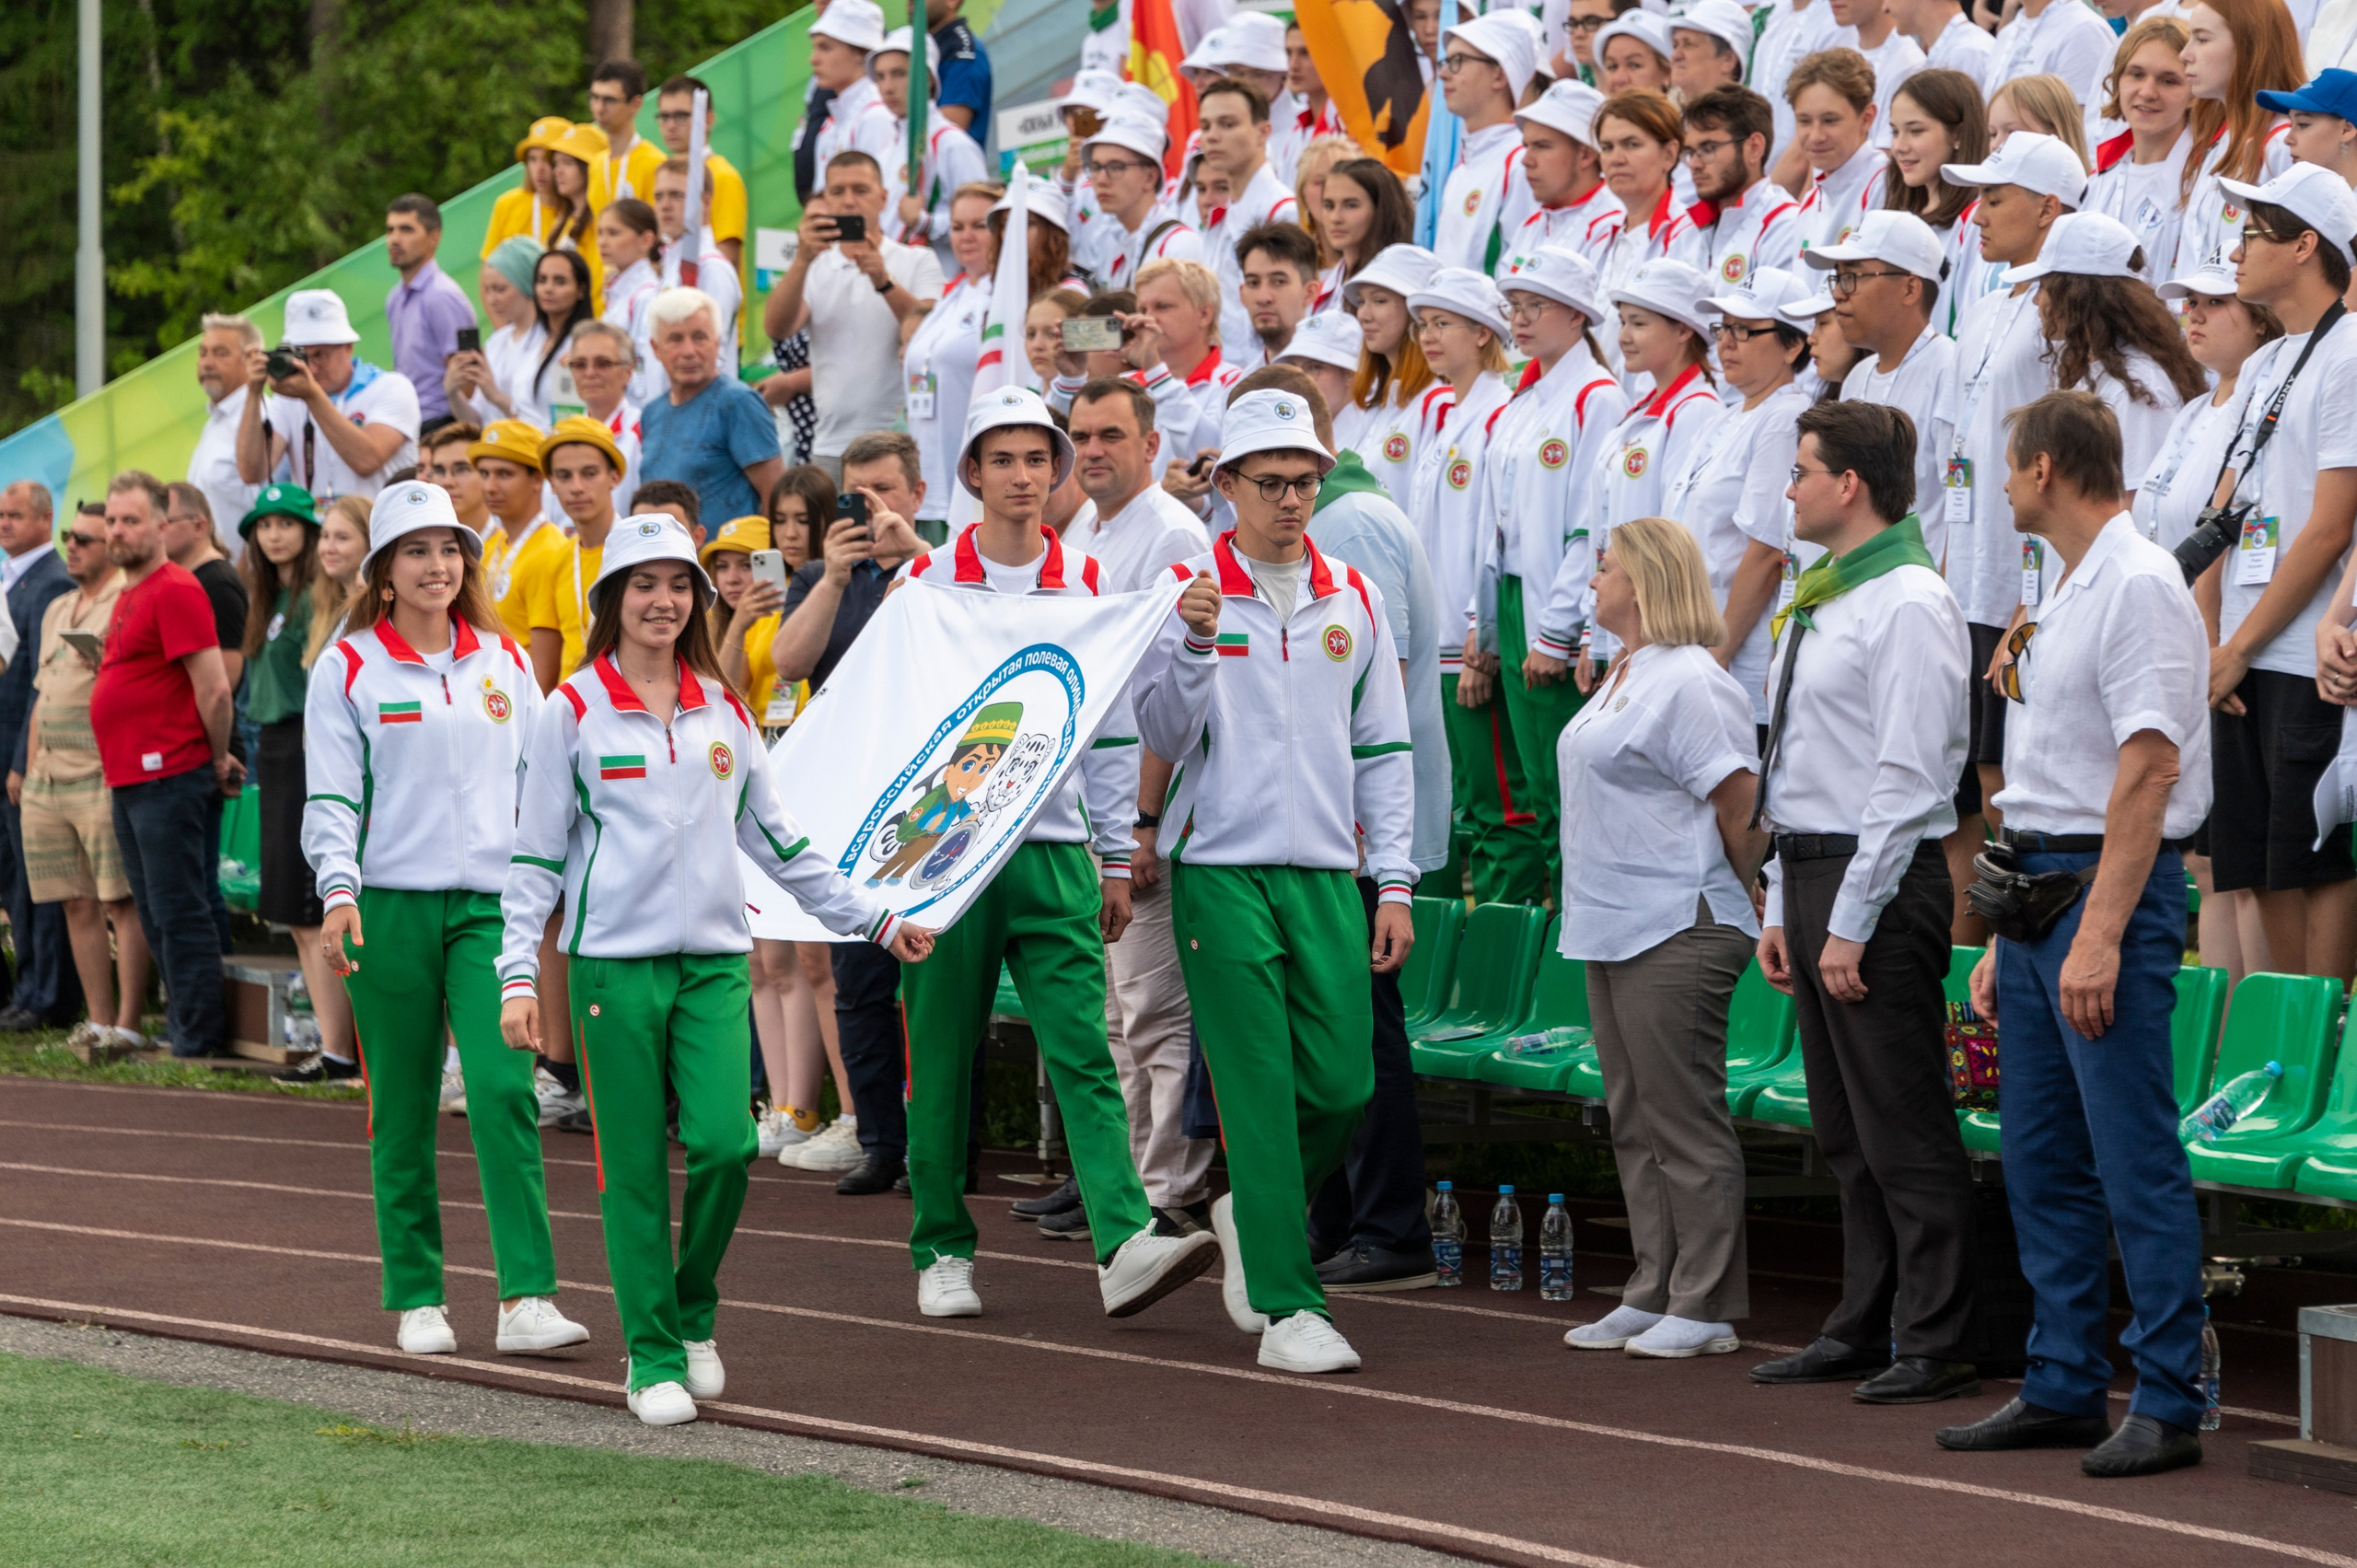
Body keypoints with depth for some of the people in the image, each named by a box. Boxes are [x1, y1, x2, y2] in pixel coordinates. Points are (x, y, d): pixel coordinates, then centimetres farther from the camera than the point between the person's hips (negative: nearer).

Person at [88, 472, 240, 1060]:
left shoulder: (174, 591, -13)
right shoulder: (129, 596, 17)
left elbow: (215, 688, -18)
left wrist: (219, 761, -6)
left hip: (168, 780, -10)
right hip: (129, 782, 10)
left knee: (178, 913, -7)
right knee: (156, 917, 13)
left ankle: (198, 1040, -4)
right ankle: (188, 1027, 19)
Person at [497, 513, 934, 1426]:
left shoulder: (723, 711, 12)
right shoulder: (574, 713, 1)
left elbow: (775, 839, 19)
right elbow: (535, 854, 2)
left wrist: (874, 920, 17)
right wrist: (519, 975, -6)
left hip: (714, 959, 3)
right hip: (615, 963, -3)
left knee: (724, 1145, -11)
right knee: (635, 1168, -1)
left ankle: (692, 1317, 13)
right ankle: (653, 1358, 8)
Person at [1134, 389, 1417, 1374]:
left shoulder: (1353, 599, 11)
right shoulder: (1189, 592, 0)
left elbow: (1383, 750, 13)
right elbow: (1165, 737, -6)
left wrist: (1394, 884, 7)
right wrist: (1193, 646, -23)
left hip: (1327, 876, 4)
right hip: (1223, 875, -4)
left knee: (1342, 1085, 1)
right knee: (1261, 1093, -6)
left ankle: (1252, 1215, 29)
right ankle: (1285, 1307, -3)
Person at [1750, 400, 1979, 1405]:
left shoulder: (1909, 603, -13)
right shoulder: (1818, 603, 16)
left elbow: (1907, 777, -17)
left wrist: (1850, 925, -19)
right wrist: (1783, 909, 16)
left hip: (1881, 879, -9)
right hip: (1810, 869, 9)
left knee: (1904, 1127, -6)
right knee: (1844, 1128, 13)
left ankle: (1932, 1347, -2)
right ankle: (1862, 1330, 20)